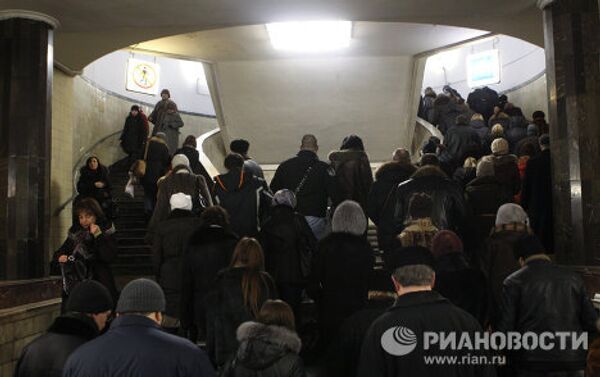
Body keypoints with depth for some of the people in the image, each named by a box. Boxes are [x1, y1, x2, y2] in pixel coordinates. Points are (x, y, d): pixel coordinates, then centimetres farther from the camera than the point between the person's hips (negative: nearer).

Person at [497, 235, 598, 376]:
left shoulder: (514, 282, -3)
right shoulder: (573, 277, 6)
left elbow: (506, 327, -7)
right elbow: (592, 322, 6)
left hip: (533, 365, -3)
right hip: (572, 364, 3)